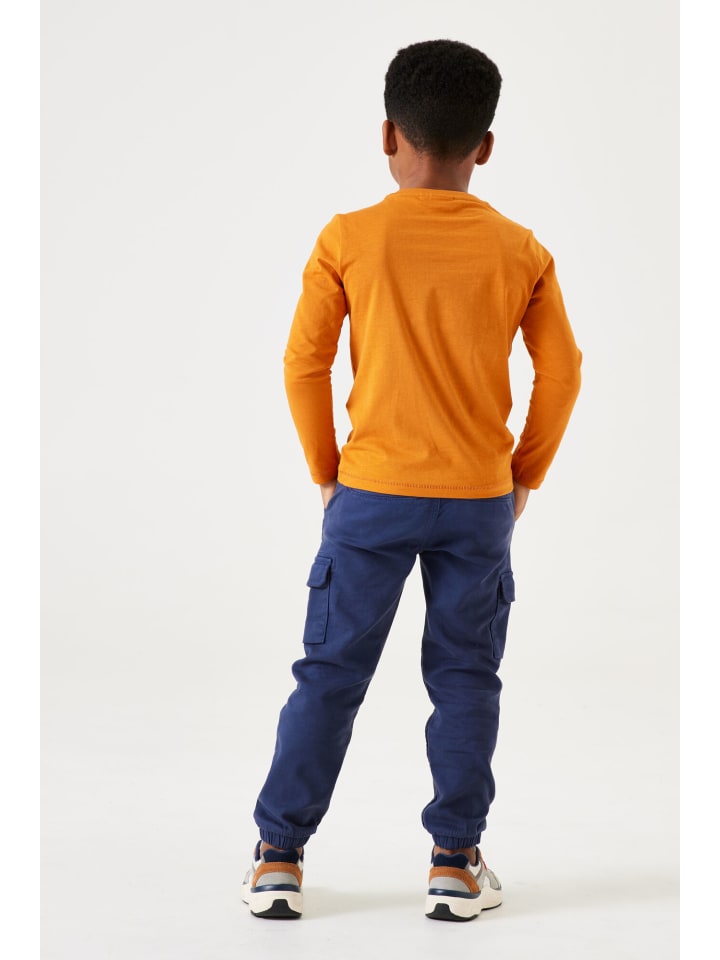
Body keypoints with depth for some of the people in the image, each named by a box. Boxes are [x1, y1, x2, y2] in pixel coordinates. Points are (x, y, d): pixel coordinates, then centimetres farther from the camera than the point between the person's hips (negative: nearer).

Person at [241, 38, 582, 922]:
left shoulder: (348, 239, -6)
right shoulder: (520, 251, -2)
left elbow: (303, 362, -5)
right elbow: (561, 370, 0)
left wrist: (326, 472, 7)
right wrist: (525, 474, 11)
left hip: (370, 494, -1)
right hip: (479, 502, 1)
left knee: (330, 674, 6)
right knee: (464, 679, 10)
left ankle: (279, 857, 10)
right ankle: (456, 863, 13)